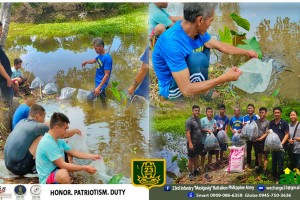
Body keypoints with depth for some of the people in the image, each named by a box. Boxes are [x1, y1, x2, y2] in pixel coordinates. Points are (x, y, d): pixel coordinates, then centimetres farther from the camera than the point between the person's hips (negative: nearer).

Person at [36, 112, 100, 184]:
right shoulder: (48, 143, -26)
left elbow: (73, 152, 16)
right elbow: (63, 165, -28)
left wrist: (92, 156, 9)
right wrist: (85, 168, -21)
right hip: (46, 180, -10)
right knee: (63, 173, -41)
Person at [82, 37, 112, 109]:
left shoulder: (107, 58, -25)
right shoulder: (100, 55, 1)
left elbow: (107, 75, -26)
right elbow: (95, 60, 26)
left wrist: (99, 87, -28)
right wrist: (86, 62, 7)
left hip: (101, 83, -9)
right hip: (98, 81, 9)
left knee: (89, 98, -11)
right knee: (102, 98, 20)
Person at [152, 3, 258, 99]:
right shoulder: (173, 42, -35)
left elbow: (222, 46, 10)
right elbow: (186, 90, -35)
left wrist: (247, 52, 20)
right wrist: (224, 78, -34)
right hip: (172, 88, -9)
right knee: (197, 58, -30)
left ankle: (203, 83, 5)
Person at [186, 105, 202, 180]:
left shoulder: (198, 119, 7)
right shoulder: (189, 121, -18)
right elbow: (187, 133, -21)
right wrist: (190, 144, -25)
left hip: (199, 143, 8)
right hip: (192, 143, -8)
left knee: (197, 157, 19)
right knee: (191, 159, 3)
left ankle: (195, 170, 34)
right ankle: (190, 173, 14)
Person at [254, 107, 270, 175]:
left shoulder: (267, 122, -8)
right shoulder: (256, 121, 6)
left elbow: (266, 133, -12)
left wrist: (261, 138, -24)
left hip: (264, 141, -5)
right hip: (257, 141, 5)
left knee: (265, 156, 1)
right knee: (259, 155, 16)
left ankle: (265, 170, 3)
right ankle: (260, 167, 29)